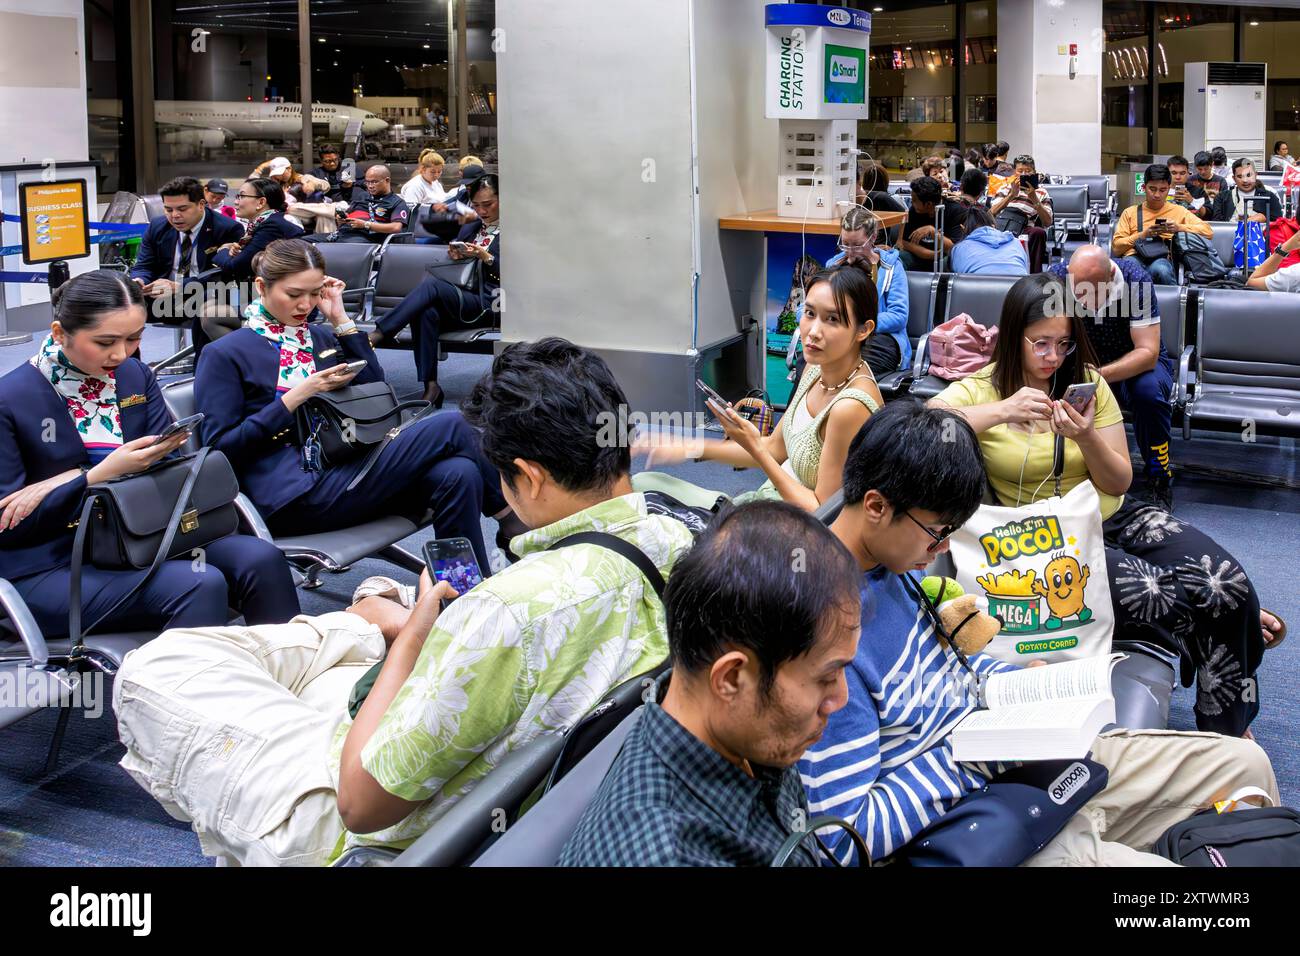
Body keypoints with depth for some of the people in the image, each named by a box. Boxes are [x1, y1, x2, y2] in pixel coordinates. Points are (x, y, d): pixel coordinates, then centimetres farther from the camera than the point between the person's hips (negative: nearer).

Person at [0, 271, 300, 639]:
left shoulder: (137, 376, 5)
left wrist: (69, 481, -15)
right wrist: (98, 476, -24)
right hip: (47, 570, -5)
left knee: (261, 559, -18)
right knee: (200, 584, -30)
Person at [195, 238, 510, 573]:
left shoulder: (321, 337, 21)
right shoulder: (225, 354, 2)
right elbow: (219, 447, -5)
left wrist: (340, 320, 8)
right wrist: (294, 398, -14)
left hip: (342, 468, 7)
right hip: (295, 498, -7)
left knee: (457, 475, -25)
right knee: (449, 428, -16)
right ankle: (504, 508, 8)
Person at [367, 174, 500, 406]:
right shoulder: (469, 228, 27)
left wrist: (484, 256, -12)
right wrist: (456, 255, 5)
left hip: (486, 304, -6)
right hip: (458, 298, 6)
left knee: (431, 283, -30)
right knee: (427, 312, -31)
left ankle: (376, 336, -34)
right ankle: (430, 386, -32)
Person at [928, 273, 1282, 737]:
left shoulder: (1087, 382, 6)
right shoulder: (979, 391, -5)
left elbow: (1118, 483, 5)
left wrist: (1086, 438, -16)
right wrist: (1000, 411, -35)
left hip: (1114, 519, 4)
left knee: (1228, 582, -18)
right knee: (1152, 597, -29)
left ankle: (1227, 728, 1)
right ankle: (1245, 625, 6)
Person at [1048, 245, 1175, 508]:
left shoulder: (1135, 279, -26)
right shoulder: (1057, 277, -20)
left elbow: (1148, 352, -28)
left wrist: (1100, 375, -44)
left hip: (1135, 363, -2)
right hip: (1084, 363, 2)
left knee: (1149, 388, -36)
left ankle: (1159, 479, -14)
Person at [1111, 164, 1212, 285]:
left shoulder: (1178, 211, 22)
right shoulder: (1130, 212, 23)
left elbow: (1209, 232, 12)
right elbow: (1116, 248, 12)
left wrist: (1179, 228, -1)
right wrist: (1142, 235, -1)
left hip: (1162, 259, -1)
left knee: (1160, 269, -40)